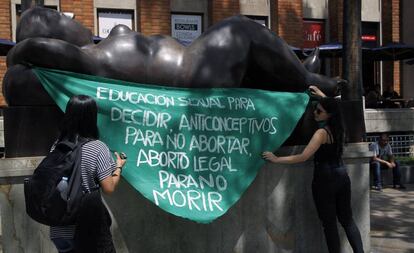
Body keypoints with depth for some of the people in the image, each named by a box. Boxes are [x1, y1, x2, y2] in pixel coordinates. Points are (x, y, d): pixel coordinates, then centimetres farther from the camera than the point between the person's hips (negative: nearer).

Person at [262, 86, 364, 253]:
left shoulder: (322, 132, -16)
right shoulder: (338, 128, 5)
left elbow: (303, 157, -22)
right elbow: (333, 107, 29)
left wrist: (276, 159, -18)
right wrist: (321, 95, 36)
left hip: (325, 180, -7)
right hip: (342, 177, 8)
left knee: (329, 224, 2)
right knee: (347, 220, 15)